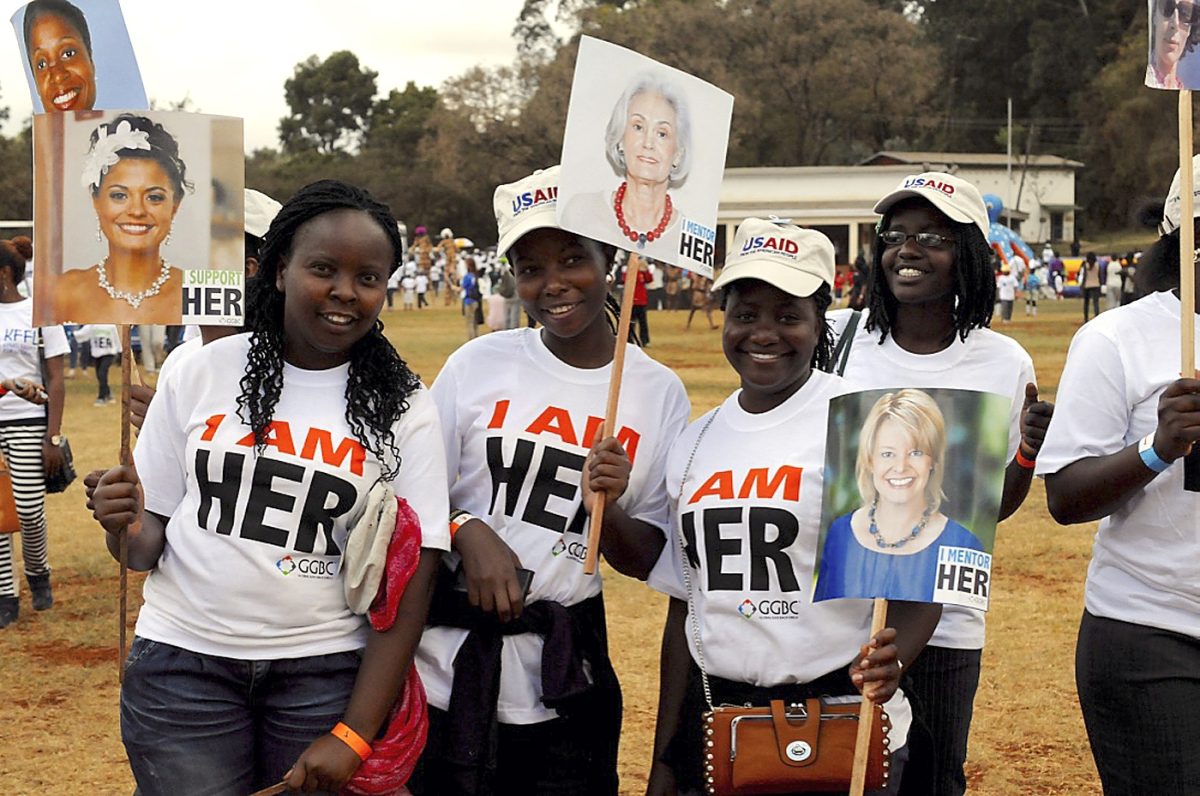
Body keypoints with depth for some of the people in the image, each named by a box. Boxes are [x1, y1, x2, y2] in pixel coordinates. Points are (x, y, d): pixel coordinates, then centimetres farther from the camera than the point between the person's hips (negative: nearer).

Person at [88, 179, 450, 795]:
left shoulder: (403, 409, -2)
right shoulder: (202, 372, 1)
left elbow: (410, 581, -5)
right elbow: (146, 544, 8)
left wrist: (353, 736, -11)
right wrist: (125, 527, -16)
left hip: (324, 671, 0)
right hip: (184, 658, 1)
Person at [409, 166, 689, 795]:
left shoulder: (659, 393, 1)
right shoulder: (478, 365, -1)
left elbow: (644, 562, 3)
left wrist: (607, 506, -16)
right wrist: (468, 531, -17)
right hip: (449, 671, 0)